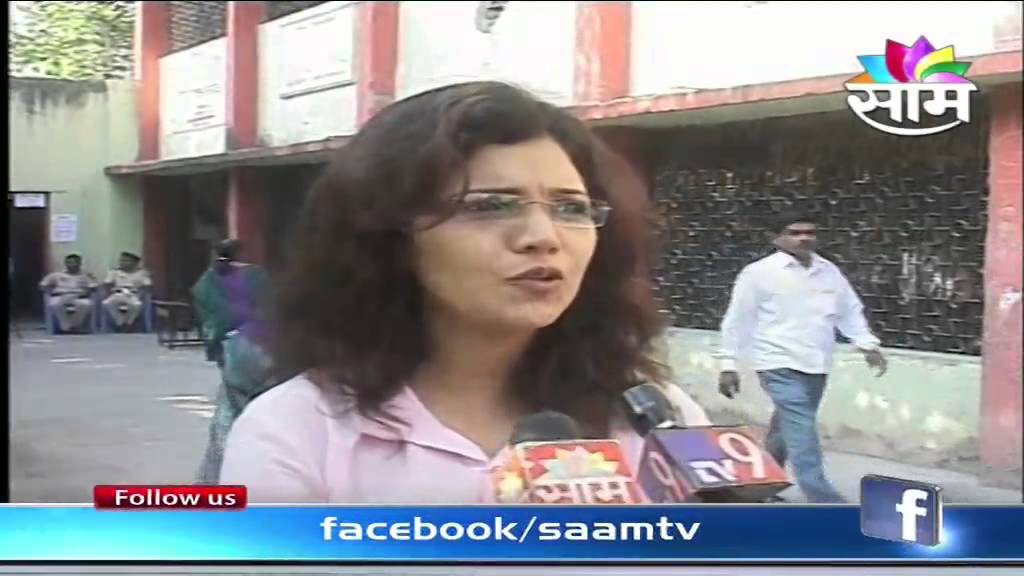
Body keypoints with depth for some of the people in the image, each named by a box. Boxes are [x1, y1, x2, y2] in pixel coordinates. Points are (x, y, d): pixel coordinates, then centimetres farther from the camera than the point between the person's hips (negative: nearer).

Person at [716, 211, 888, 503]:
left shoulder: (829, 271, 11)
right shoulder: (760, 272, -6)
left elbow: (850, 311, 19)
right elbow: (737, 320, -3)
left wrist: (867, 344, 6)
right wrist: (728, 364, -3)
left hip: (816, 366, 6)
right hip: (781, 364, -6)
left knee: (787, 429, 16)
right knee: (801, 430, -15)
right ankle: (825, 503, -16)